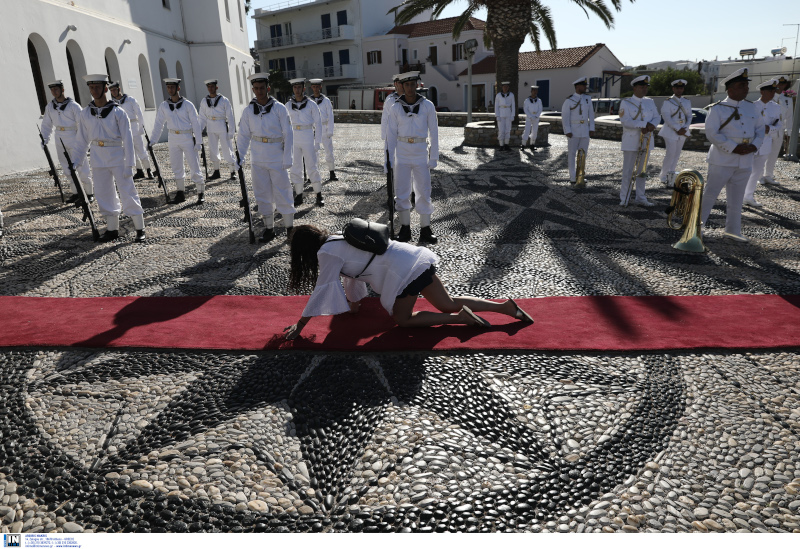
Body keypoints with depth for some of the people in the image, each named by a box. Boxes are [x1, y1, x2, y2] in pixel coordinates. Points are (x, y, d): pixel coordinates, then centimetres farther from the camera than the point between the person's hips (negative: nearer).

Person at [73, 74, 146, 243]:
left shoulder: (117, 112, -7)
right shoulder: (86, 114, 5)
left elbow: (128, 140, -8)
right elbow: (82, 140, 11)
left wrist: (129, 164, -12)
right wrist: (76, 160, 6)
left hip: (117, 159, -4)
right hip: (98, 160, 4)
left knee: (128, 193, -3)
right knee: (104, 195, 9)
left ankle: (140, 229, 5)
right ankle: (112, 229, 19)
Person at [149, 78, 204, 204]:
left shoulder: (187, 104, -6)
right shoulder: (164, 106, 2)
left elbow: (195, 123, -6)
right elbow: (158, 124, 6)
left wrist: (198, 142, -10)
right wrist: (152, 141, 2)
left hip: (188, 138, -3)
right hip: (173, 138, 4)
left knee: (194, 165, -4)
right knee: (176, 166, 8)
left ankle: (201, 192, 5)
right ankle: (181, 191, 20)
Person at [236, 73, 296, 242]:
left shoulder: (279, 108, -5)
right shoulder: (248, 111, 3)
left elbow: (288, 134, -5)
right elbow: (244, 136, 6)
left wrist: (287, 158, -9)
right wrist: (240, 157, -2)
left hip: (277, 159, -3)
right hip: (258, 160, 3)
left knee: (282, 192, 0)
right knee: (262, 194, 8)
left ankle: (289, 227, 14)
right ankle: (269, 228, 19)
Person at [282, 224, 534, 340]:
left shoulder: (327, 253, -7)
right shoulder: (339, 241, 20)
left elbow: (322, 291, -5)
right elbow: (352, 272, 32)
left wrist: (300, 325, 2)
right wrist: (352, 302, 44)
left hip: (403, 271, -9)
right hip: (416, 258, 9)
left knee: (402, 319, 7)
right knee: (448, 304, 15)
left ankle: (461, 318, -3)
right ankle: (504, 306, 11)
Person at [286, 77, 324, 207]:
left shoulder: (311, 104, -3)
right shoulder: (288, 105, 5)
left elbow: (318, 124, 0)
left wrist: (317, 142, -4)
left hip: (308, 138, -3)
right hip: (293, 139, 3)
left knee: (312, 167, -3)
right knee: (295, 168, 4)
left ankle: (319, 195, 8)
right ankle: (299, 196, 13)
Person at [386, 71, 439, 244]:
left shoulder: (428, 106, -4)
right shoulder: (395, 108, -2)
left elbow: (434, 132, -1)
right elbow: (391, 134, 2)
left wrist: (434, 157, -3)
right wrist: (389, 159, -1)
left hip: (421, 155, -1)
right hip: (402, 155, 1)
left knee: (424, 192, 2)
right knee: (401, 193, 3)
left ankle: (425, 230, 12)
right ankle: (405, 229, 16)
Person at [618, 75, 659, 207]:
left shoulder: (650, 102, 13)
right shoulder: (626, 103, -4)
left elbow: (657, 117, 8)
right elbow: (625, 121, -16)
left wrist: (651, 126, -15)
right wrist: (644, 124, -20)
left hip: (646, 140, 5)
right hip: (631, 142, -5)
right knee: (628, 171, -3)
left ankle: (640, 198, 17)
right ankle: (624, 199, 4)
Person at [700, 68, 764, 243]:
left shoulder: (750, 107, 12)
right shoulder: (717, 108, -6)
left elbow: (760, 129, 15)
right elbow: (711, 133, -15)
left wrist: (754, 145, -5)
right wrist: (734, 148, -19)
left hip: (745, 162, 6)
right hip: (722, 161, -6)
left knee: (736, 199, 11)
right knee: (709, 193, -3)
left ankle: (732, 231, 19)